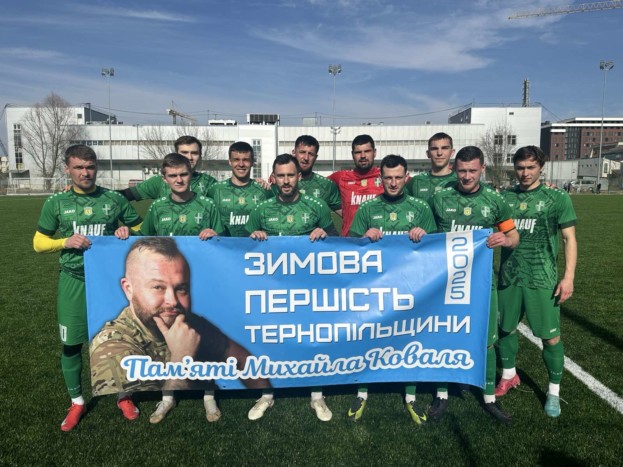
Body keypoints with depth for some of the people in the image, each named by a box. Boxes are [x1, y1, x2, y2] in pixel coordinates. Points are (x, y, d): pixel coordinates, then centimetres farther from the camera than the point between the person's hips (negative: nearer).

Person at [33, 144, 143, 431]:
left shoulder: (115, 200, 0)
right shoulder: (56, 203, 0)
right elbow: (39, 244, 6)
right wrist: (66, 242, -13)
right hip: (74, 281, 0)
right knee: (71, 344, 8)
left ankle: (123, 396, 29)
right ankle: (77, 402, 29)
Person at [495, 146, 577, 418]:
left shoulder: (557, 198, -2)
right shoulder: (504, 197, 4)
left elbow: (569, 239, -1)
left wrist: (569, 277, -8)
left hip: (542, 279, -3)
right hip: (508, 276, 3)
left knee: (551, 336, 2)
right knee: (505, 328, 14)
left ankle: (554, 391, 22)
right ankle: (509, 376, 36)